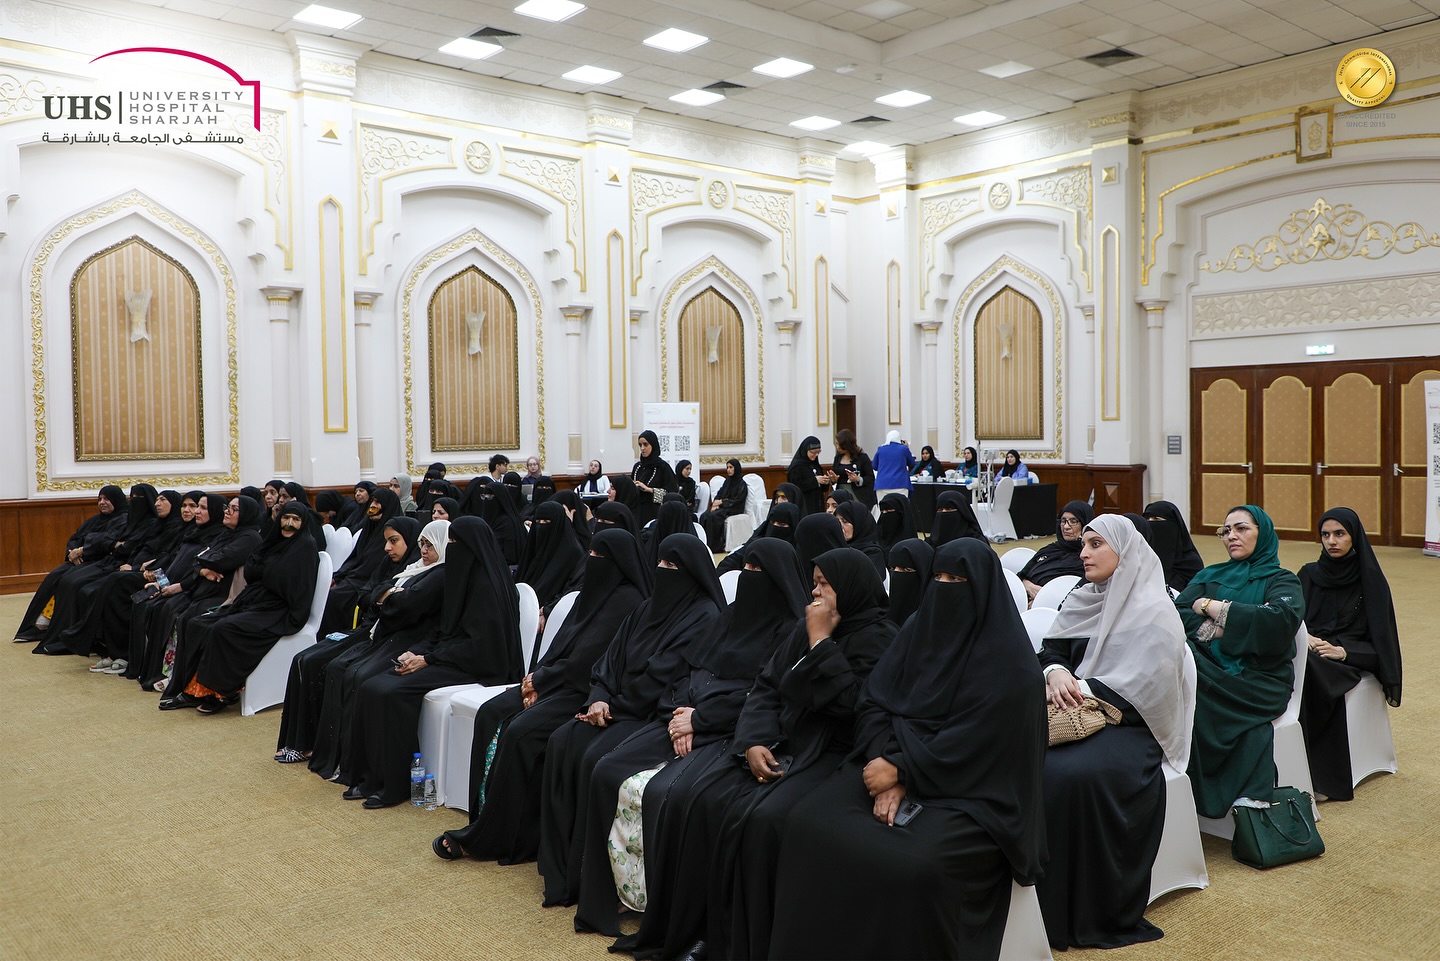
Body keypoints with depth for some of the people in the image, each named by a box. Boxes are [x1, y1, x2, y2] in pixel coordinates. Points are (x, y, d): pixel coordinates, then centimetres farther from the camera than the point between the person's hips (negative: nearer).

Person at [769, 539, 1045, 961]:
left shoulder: (1008, 658, -9)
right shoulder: (921, 628, 7)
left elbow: (977, 742, -18)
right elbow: (873, 701, 2)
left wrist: (901, 771, -18)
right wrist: (890, 767, -14)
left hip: (971, 786, -5)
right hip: (898, 760, 5)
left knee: (914, 865, -33)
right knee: (809, 824, -17)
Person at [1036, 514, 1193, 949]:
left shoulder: (1154, 613, -6)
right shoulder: (1085, 599, 14)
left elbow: (1137, 690, -15)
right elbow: (1050, 648, 8)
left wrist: (1075, 689, -21)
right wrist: (1054, 673, -14)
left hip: (1129, 723, -6)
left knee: (1071, 773, -35)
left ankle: (1094, 915, -18)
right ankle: (1037, 901, -14)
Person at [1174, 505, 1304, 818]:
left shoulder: (1281, 581, 15)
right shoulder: (1210, 576, 25)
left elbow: (1282, 620, -9)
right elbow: (1176, 613, 8)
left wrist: (1216, 608, -3)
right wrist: (1216, 629, -10)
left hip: (1258, 681, -3)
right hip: (1210, 670, 3)